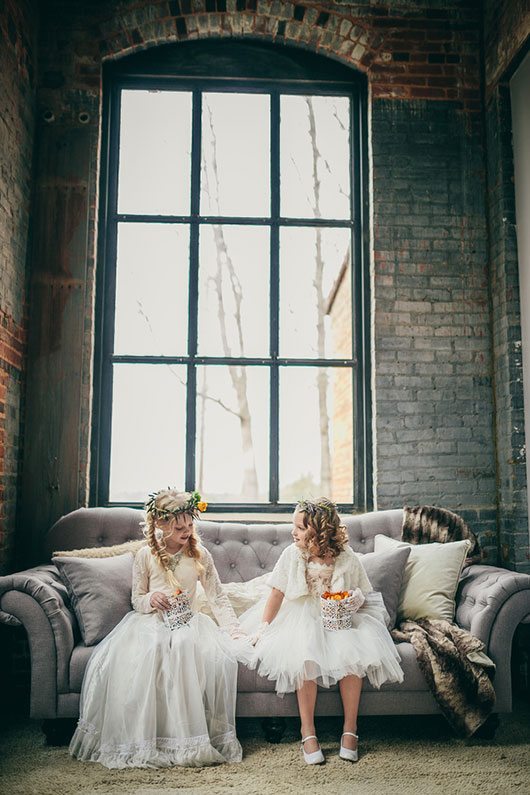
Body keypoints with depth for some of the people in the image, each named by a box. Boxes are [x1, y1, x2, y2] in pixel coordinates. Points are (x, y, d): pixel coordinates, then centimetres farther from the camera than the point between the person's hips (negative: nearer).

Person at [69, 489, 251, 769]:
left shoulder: (200, 554, 3)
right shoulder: (146, 555, 1)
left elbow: (218, 598, 4)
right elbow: (136, 599, 8)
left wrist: (235, 631, -6)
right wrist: (151, 599, -17)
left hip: (188, 623, 1)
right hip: (150, 623, 0)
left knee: (218, 657, -33)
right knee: (127, 661, -33)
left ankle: (196, 740, -20)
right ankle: (139, 741, -17)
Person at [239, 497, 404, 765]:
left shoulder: (348, 559, -9)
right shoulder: (292, 554, -7)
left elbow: (363, 597, 4)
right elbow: (277, 594, -1)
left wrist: (354, 602, -19)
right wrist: (263, 629, -7)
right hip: (302, 619, 0)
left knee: (353, 653, -29)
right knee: (305, 655, -30)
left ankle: (350, 728, -13)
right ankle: (307, 731, -19)